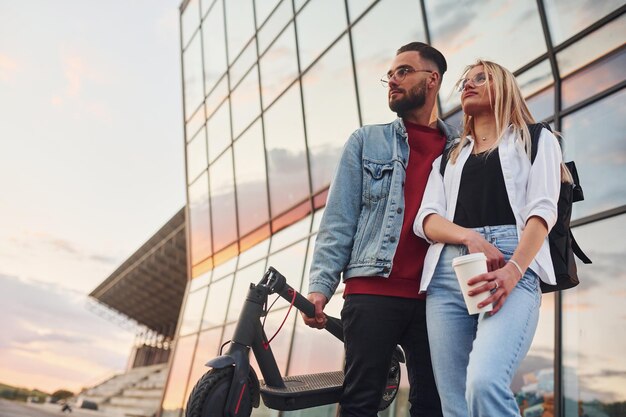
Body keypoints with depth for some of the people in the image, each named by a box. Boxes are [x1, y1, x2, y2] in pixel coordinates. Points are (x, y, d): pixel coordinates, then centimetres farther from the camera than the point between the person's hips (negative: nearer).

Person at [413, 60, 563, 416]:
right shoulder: (449, 157, 27)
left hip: (513, 268, -3)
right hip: (447, 272, 4)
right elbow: (426, 219, 11)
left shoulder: (537, 140, 18)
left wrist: (514, 269, -17)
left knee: (485, 384, -27)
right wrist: (469, 237, -11)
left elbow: (542, 209, 1)